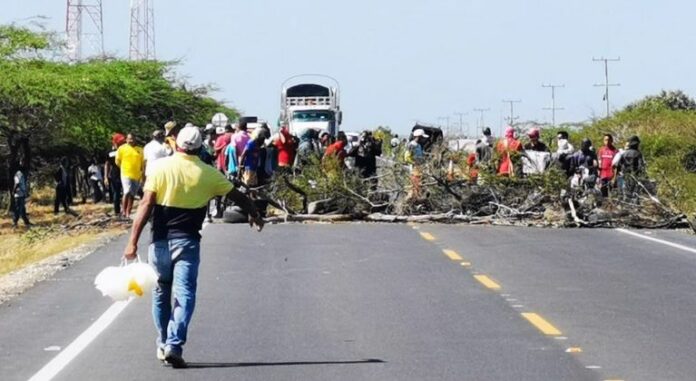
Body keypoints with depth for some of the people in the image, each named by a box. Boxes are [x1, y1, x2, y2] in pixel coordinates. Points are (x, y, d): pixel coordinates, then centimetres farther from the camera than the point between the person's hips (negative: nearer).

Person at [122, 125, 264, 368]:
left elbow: (146, 205, -9)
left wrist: (133, 242, -10)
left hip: (160, 241, 1)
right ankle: (174, 346, -19)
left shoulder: (161, 168, -3)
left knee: (161, 292, 17)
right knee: (184, 295, -4)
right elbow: (237, 196, 14)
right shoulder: (208, 174, 1)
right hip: (187, 242, -1)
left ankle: (163, 344, 24)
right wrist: (254, 214, 33)